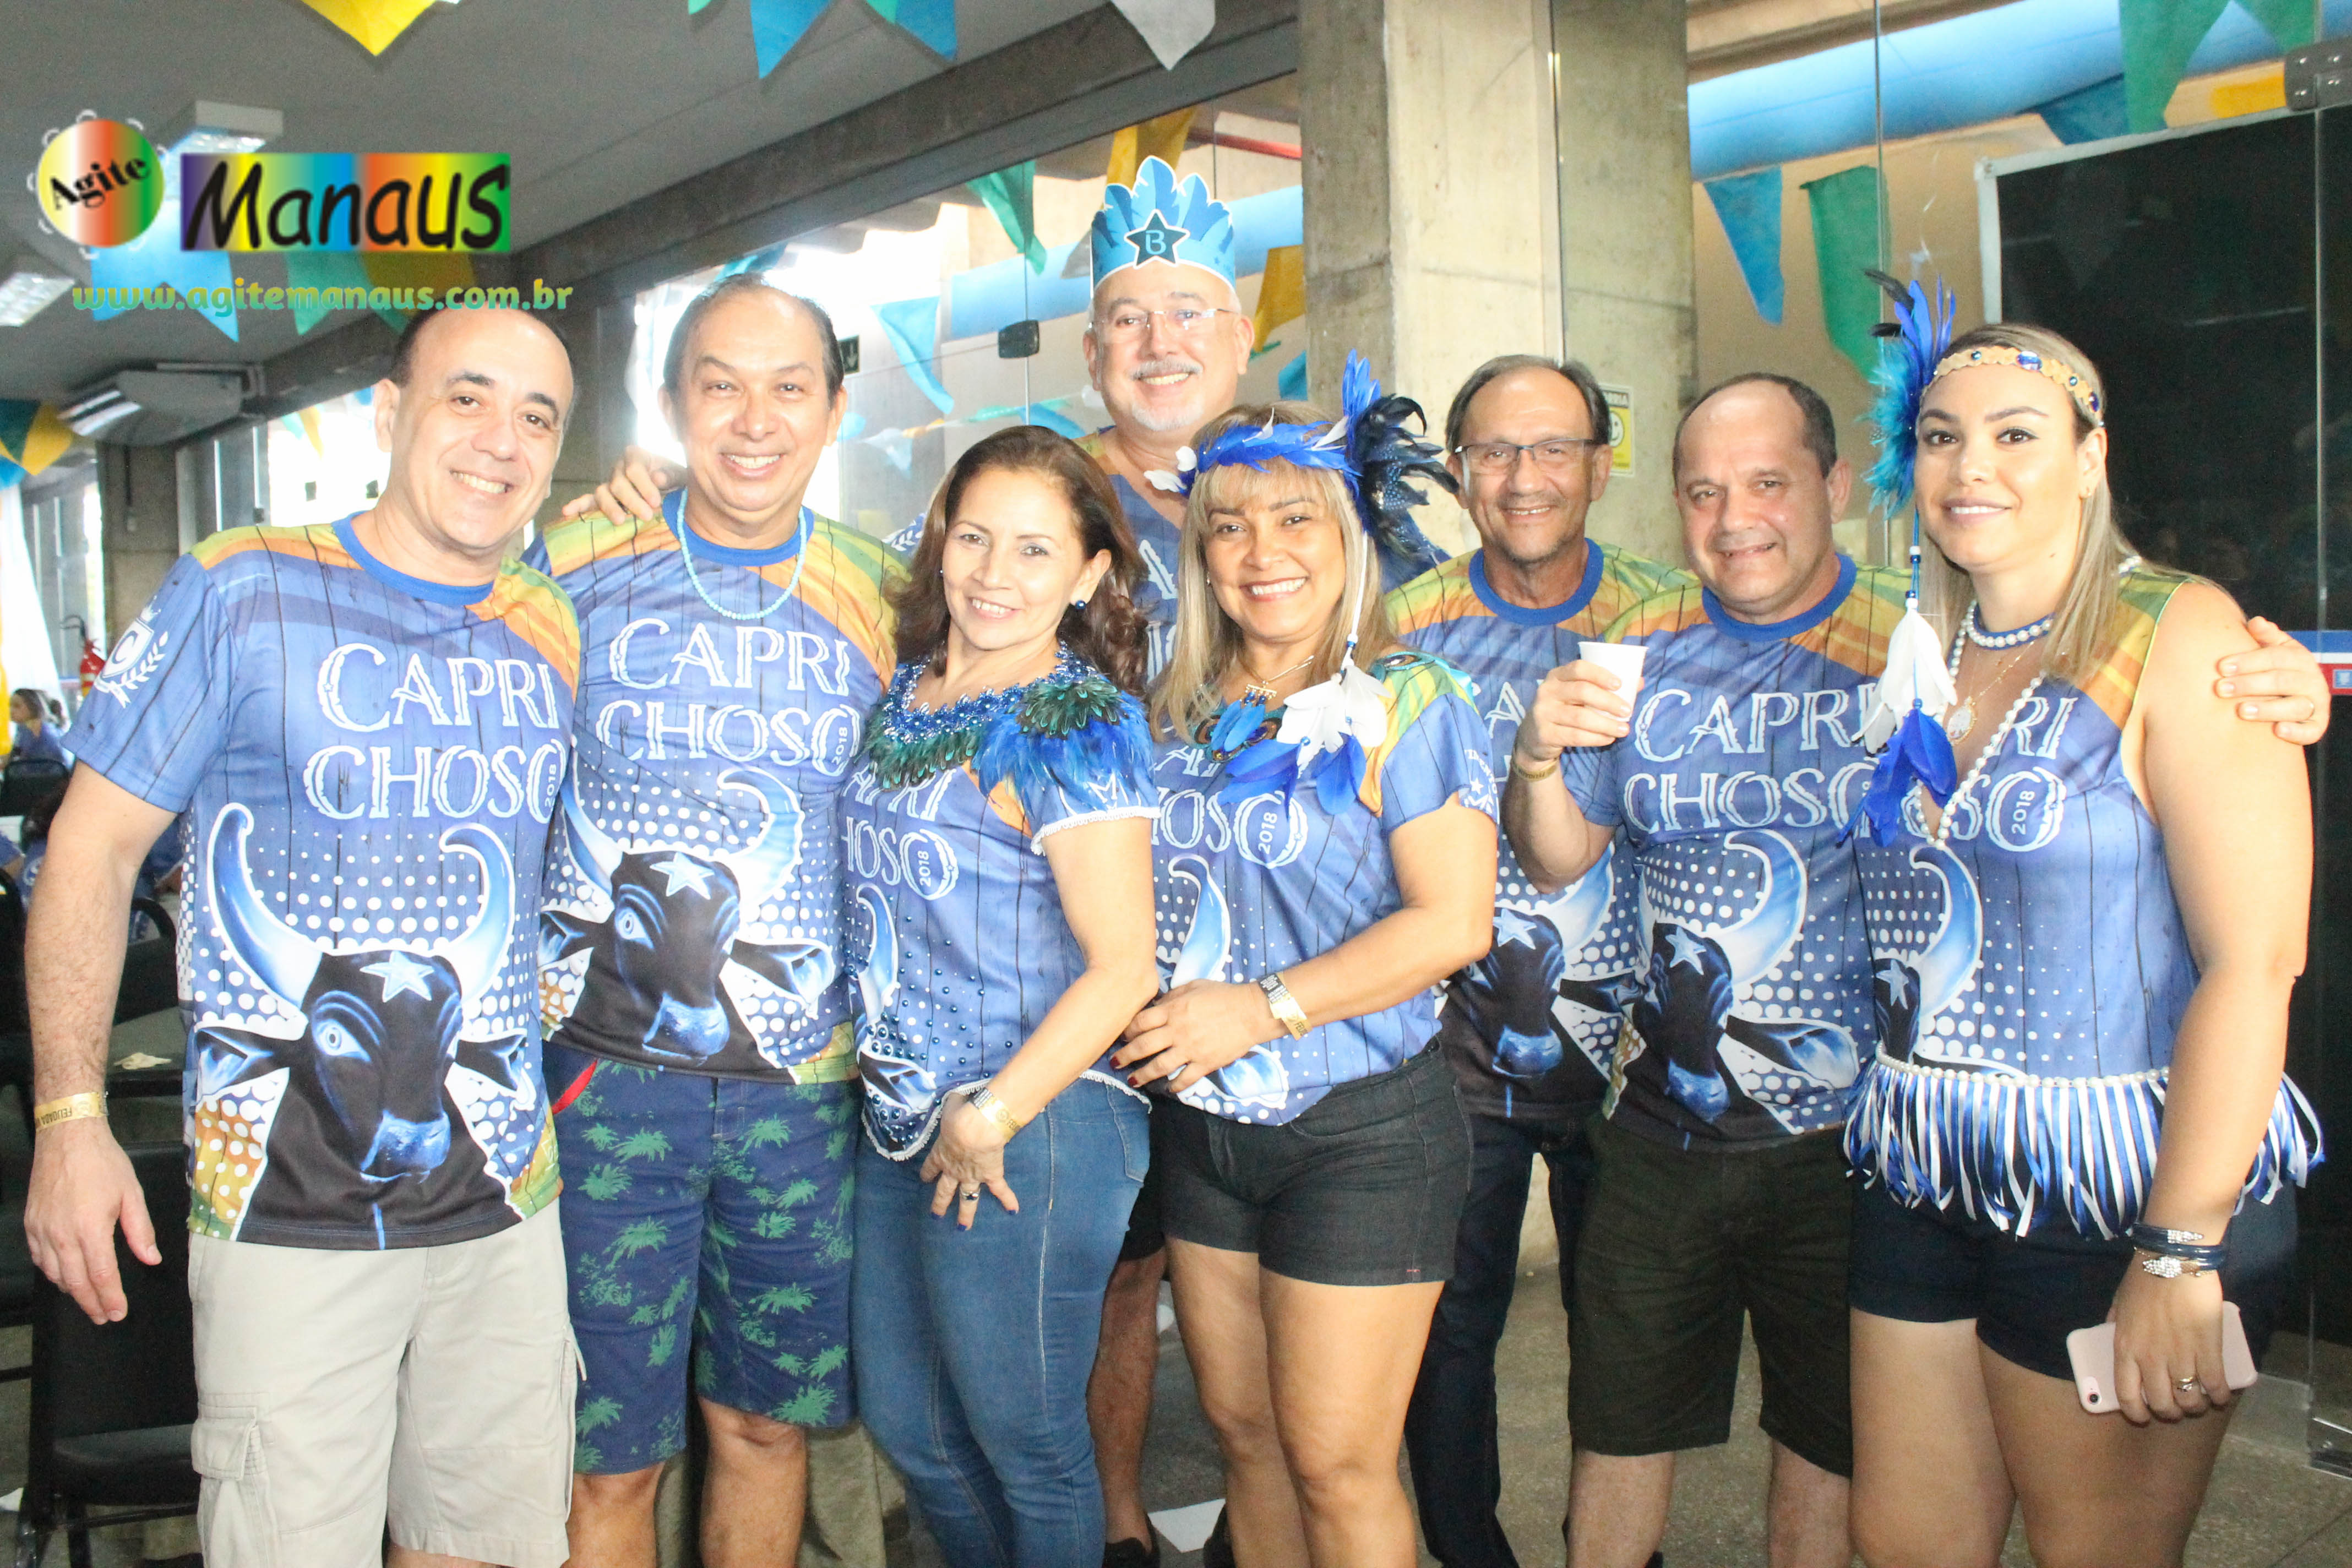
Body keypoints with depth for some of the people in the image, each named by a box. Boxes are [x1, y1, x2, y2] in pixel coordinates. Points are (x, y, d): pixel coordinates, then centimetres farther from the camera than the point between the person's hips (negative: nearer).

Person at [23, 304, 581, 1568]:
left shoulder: (556, 634, 7)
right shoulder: (240, 591, -5)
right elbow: (91, 849, -4)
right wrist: (69, 1120, -9)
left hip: (506, 1197, 4)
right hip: (285, 1212, -4)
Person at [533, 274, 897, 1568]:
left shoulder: (881, 601, 4)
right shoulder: (570, 571, -1)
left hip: (807, 1087, 2)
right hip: (605, 1073, -1)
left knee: (766, 1423, 15)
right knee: (608, 1458, 6)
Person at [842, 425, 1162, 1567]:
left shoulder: (1078, 724, -15)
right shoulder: (906, 692, 7)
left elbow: (1121, 968, -18)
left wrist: (990, 1119, -14)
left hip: (1028, 1133, -7)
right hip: (900, 1120, 7)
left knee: (1024, 1442, 10)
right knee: (909, 1426, 20)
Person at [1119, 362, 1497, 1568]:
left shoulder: (1404, 703, -9)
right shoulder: (1177, 712, 7)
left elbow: (1453, 922, -17)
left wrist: (1261, 1009, -19)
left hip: (1362, 1130, -5)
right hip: (1201, 1124, 6)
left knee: (1335, 1461, 2)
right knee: (1243, 1432, 16)